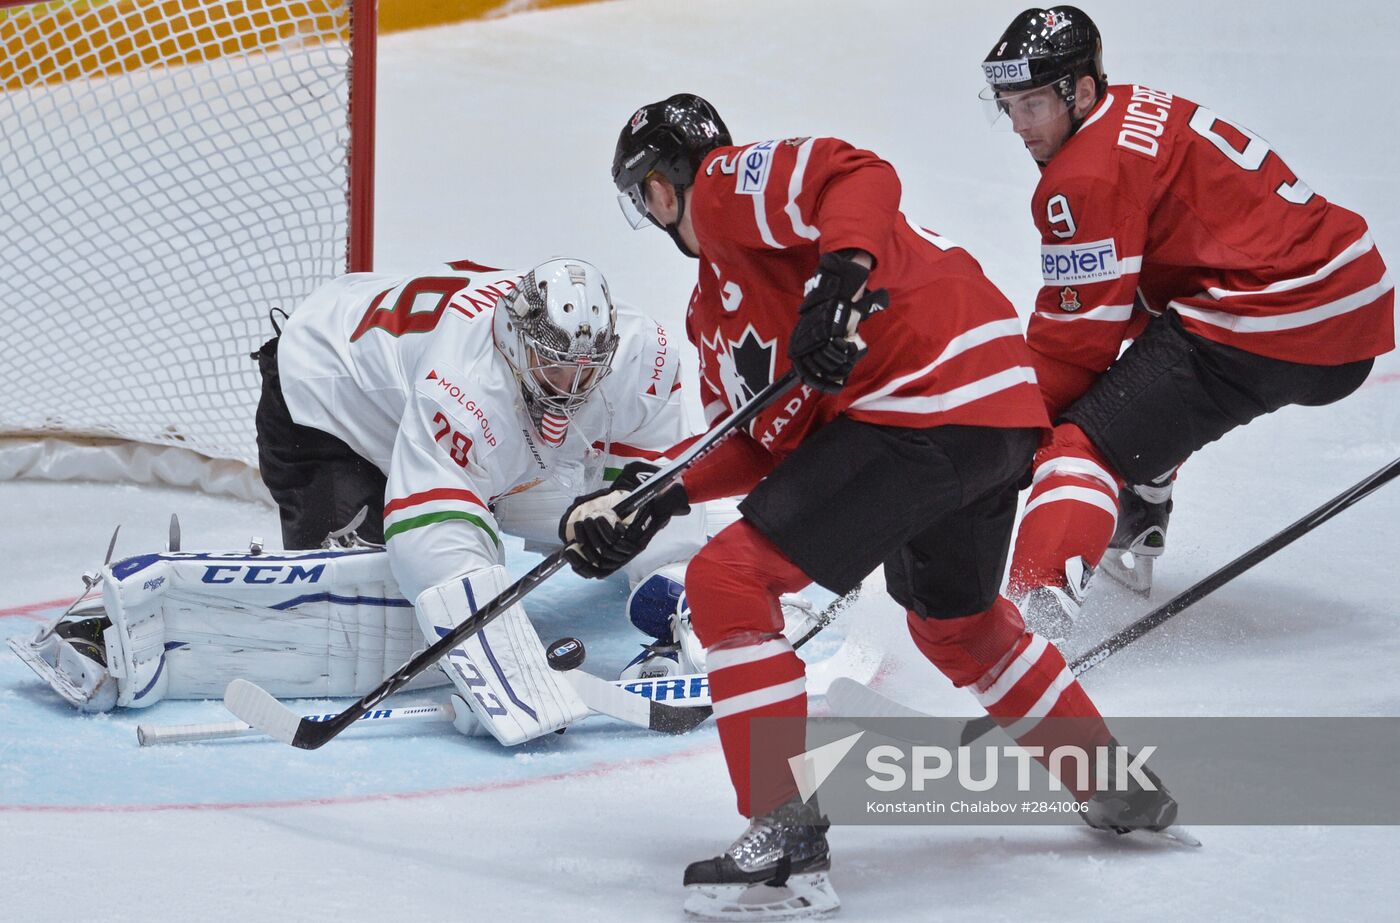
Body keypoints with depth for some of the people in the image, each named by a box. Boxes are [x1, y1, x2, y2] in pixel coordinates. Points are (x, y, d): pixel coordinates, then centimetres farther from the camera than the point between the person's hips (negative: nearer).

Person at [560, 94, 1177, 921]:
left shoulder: (724, 184, 0)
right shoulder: (713, 308, 27)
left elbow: (861, 178, -17)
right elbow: (770, 445, 21)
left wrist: (842, 274, -32)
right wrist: (660, 498, 11)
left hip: (933, 402, -11)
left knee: (731, 579, -11)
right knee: (956, 623, 33)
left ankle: (787, 837, -12)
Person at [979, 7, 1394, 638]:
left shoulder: (1089, 176, -13)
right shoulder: (1140, 111, 17)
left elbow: (1084, 325, -11)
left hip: (1271, 332, -10)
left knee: (1088, 440, -14)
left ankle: (1037, 605, -35)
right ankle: (1133, 545, 43)